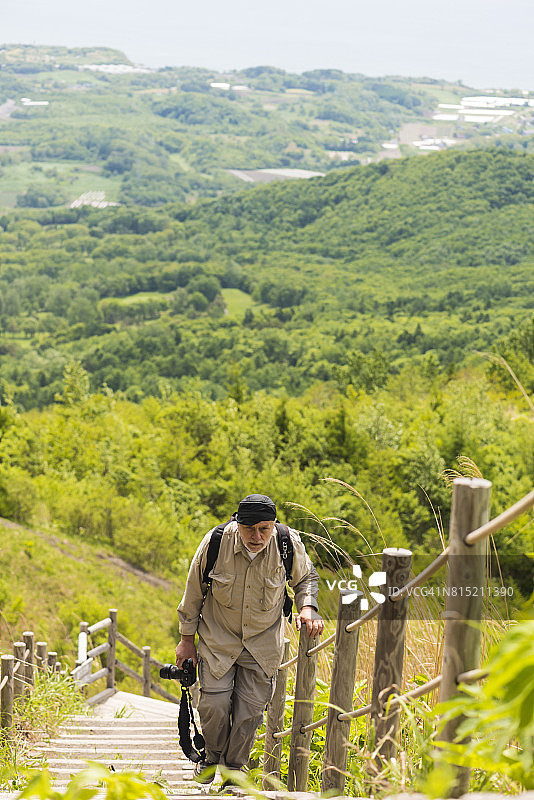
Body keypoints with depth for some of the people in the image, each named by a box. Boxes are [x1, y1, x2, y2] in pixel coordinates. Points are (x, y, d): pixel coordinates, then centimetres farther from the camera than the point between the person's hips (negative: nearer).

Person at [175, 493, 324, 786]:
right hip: (218, 638, -1)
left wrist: (307, 608, -15)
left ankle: (234, 768, 24)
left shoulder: (289, 545, -19)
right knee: (215, 703, -8)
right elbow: (194, 591, -3)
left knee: (250, 710, 1)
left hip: (263, 641, 1)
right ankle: (212, 758, 22)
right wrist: (187, 638, 4)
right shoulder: (215, 543, -21)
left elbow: (306, 578, 6)